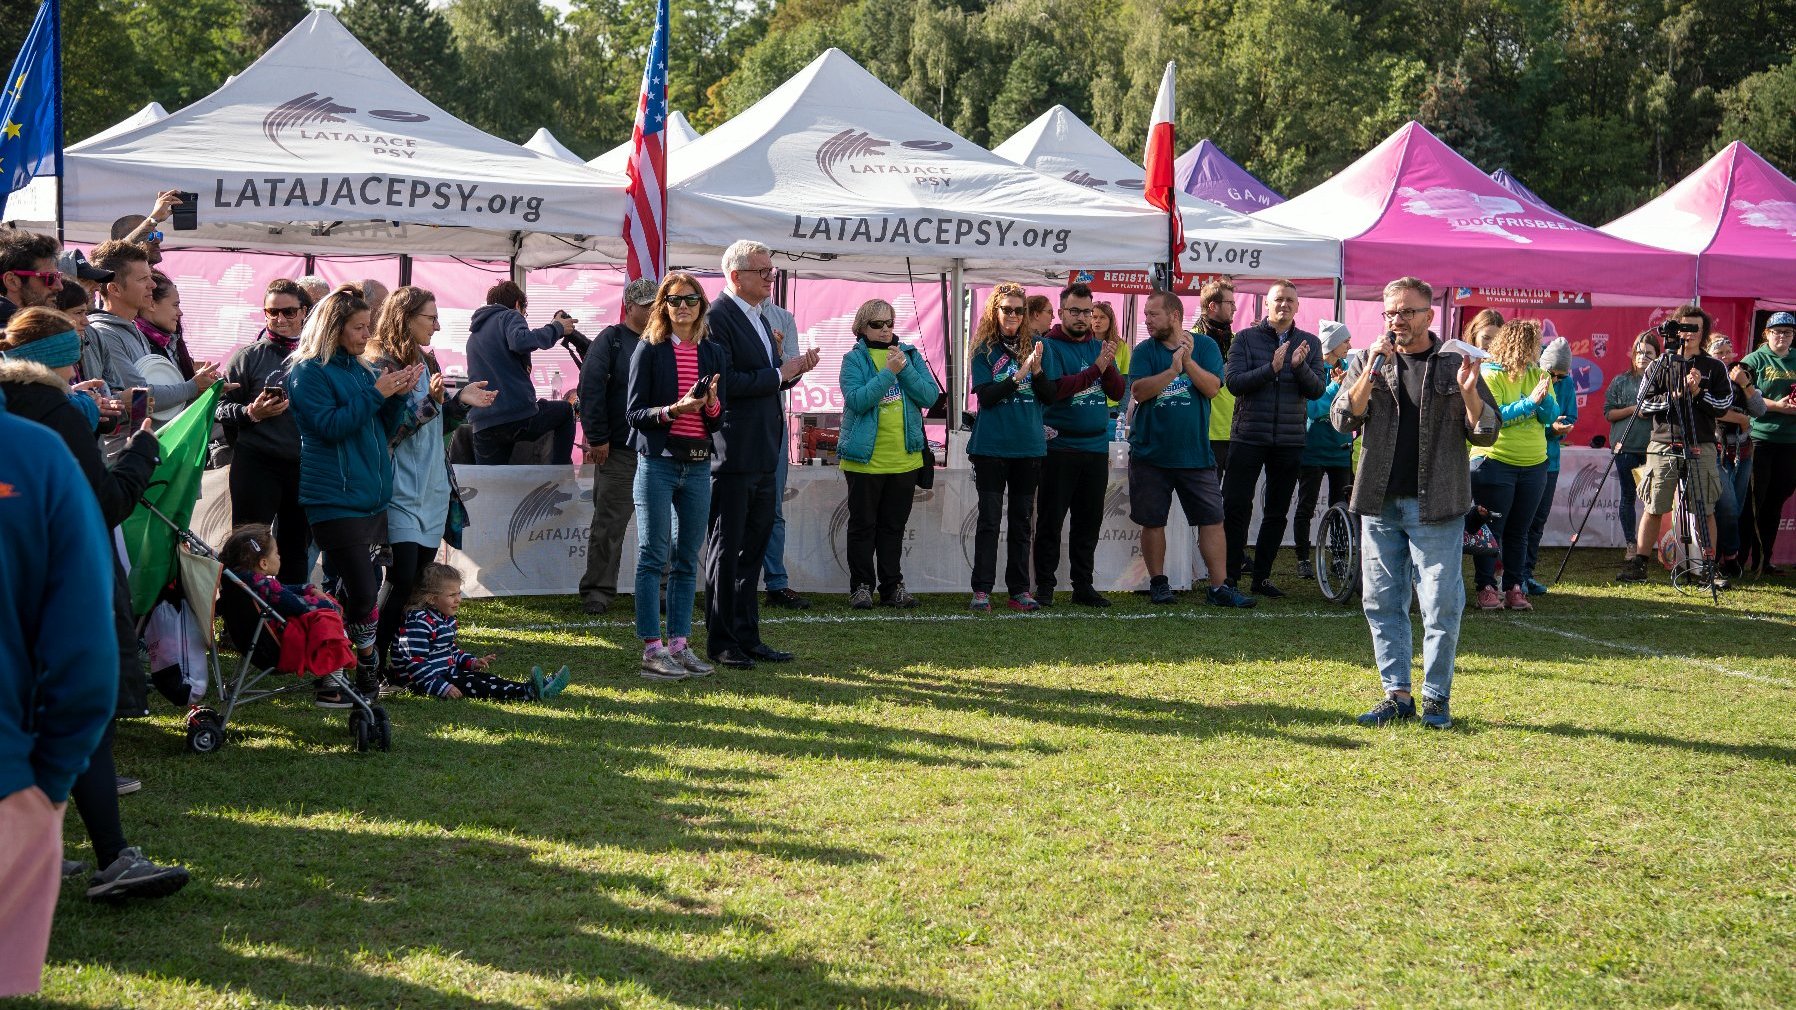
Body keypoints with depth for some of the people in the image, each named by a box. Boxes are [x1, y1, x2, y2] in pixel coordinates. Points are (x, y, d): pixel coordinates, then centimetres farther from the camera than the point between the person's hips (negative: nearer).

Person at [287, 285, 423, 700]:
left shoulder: (359, 370, 18)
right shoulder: (309, 371, -5)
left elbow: (384, 432, 19)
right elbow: (329, 426, -16)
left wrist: (398, 396, 2)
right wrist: (376, 393, -15)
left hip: (371, 497, 8)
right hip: (336, 500, -8)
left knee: (357, 592, 10)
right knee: (362, 592, -14)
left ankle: (364, 676, 16)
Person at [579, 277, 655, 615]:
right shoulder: (611, 340, -2)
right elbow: (590, 389, -9)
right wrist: (597, 438, -13)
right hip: (619, 451, -5)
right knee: (609, 523, -1)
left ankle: (660, 588, 17)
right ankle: (598, 590, 4)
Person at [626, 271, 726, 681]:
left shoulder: (713, 353, 10)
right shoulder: (649, 349, -1)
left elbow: (720, 420, 11)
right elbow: (633, 411, -5)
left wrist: (712, 405, -11)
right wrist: (673, 410, -19)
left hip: (698, 465, 4)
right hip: (658, 462, -4)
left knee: (687, 559, 7)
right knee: (653, 556, -4)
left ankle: (679, 644, 13)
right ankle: (652, 650, -2)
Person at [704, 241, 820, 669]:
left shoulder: (759, 318, 17)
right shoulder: (717, 317, -13)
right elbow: (724, 382, -22)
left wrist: (794, 370, 4)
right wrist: (778, 373, -16)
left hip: (762, 454, 9)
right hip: (733, 454, -9)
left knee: (753, 548, 13)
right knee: (725, 550, 0)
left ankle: (746, 635, 21)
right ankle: (721, 641, 8)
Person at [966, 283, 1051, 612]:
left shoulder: (1032, 347, 9)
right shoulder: (985, 350, 0)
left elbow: (1049, 394, 5)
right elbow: (985, 396, -11)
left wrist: (1037, 371, -13)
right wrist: (1018, 376, -21)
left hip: (1029, 447, 3)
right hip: (992, 446, -3)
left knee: (1022, 520, 7)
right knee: (989, 519, -3)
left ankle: (1019, 590, 12)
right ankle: (981, 590, -1)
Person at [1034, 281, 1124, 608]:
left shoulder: (1099, 346, 12)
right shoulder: (1049, 345, -4)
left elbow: (1119, 392, 4)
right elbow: (1056, 388, -19)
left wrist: (1109, 365, -15)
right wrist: (1096, 368, -24)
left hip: (1096, 446, 5)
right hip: (1059, 446, -5)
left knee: (1089, 520, 10)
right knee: (1050, 520, 0)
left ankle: (1083, 585, 18)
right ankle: (1044, 586, 7)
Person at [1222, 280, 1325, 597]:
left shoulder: (1310, 343, 8)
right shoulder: (1246, 338, 1)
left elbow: (1318, 390, 0)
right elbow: (1233, 381, -10)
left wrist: (1300, 366, -18)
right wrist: (1271, 368, -21)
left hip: (1290, 440, 3)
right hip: (1248, 437, -3)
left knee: (1277, 512, 9)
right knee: (1236, 507, -5)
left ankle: (1262, 577, 18)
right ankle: (1230, 574, 3)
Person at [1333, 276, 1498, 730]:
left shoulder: (1453, 365, 4)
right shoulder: (1369, 362, 10)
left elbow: (1486, 433, 2)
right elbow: (1342, 419, -2)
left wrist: (1469, 393, -17)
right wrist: (1372, 373, -13)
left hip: (1435, 505, -3)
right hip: (1379, 503, 3)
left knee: (1441, 604, -2)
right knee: (1381, 602, 6)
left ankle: (1436, 697, 8)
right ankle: (1396, 693, 15)